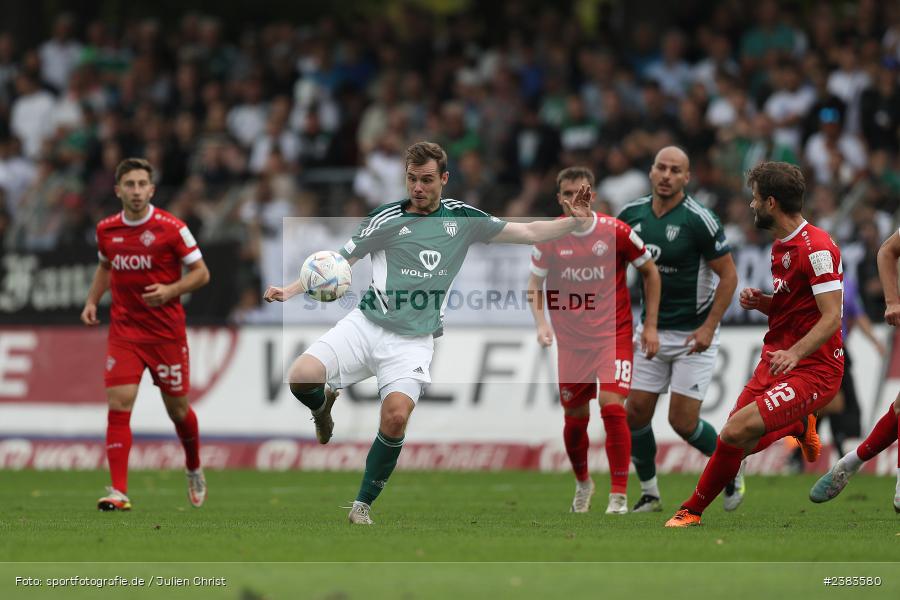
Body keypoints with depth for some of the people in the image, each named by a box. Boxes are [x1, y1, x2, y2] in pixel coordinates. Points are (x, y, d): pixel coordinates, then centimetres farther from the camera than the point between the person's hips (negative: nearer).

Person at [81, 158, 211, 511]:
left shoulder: (171, 228, -10)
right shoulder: (106, 230, 2)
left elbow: (201, 273, -4)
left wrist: (170, 290, -21)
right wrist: (92, 301, 8)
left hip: (167, 332, -2)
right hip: (124, 331, 2)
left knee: (177, 409, 9)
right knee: (118, 404, -13)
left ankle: (194, 470, 39)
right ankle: (119, 492, -16)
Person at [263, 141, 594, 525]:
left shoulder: (462, 218, 8)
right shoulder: (386, 218, 1)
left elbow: (528, 233, 13)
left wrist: (576, 221, 1)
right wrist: (288, 291, -7)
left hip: (412, 340, 0)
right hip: (366, 325, 0)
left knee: (396, 417, -24)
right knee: (301, 377, -22)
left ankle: (363, 504, -5)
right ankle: (325, 405, 17)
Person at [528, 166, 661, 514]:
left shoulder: (615, 231, -7)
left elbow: (650, 272, 5)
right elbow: (534, 284, 7)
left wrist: (651, 325, 3)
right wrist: (541, 322, -10)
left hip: (614, 334, -2)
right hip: (571, 339, 2)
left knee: (612, 405, -18)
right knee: (575, 418, 6)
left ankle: (619, 495, -11)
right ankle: (583, 483, 35)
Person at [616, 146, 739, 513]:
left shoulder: (699, 220, -16)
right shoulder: (633, 215, 0)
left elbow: (728, 276, -12)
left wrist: (709, 327, -18)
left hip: (694, 334, -5)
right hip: (651, 329, 5)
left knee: (683, 421, -7)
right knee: (636, 412, -2)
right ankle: (649, 494, 15)